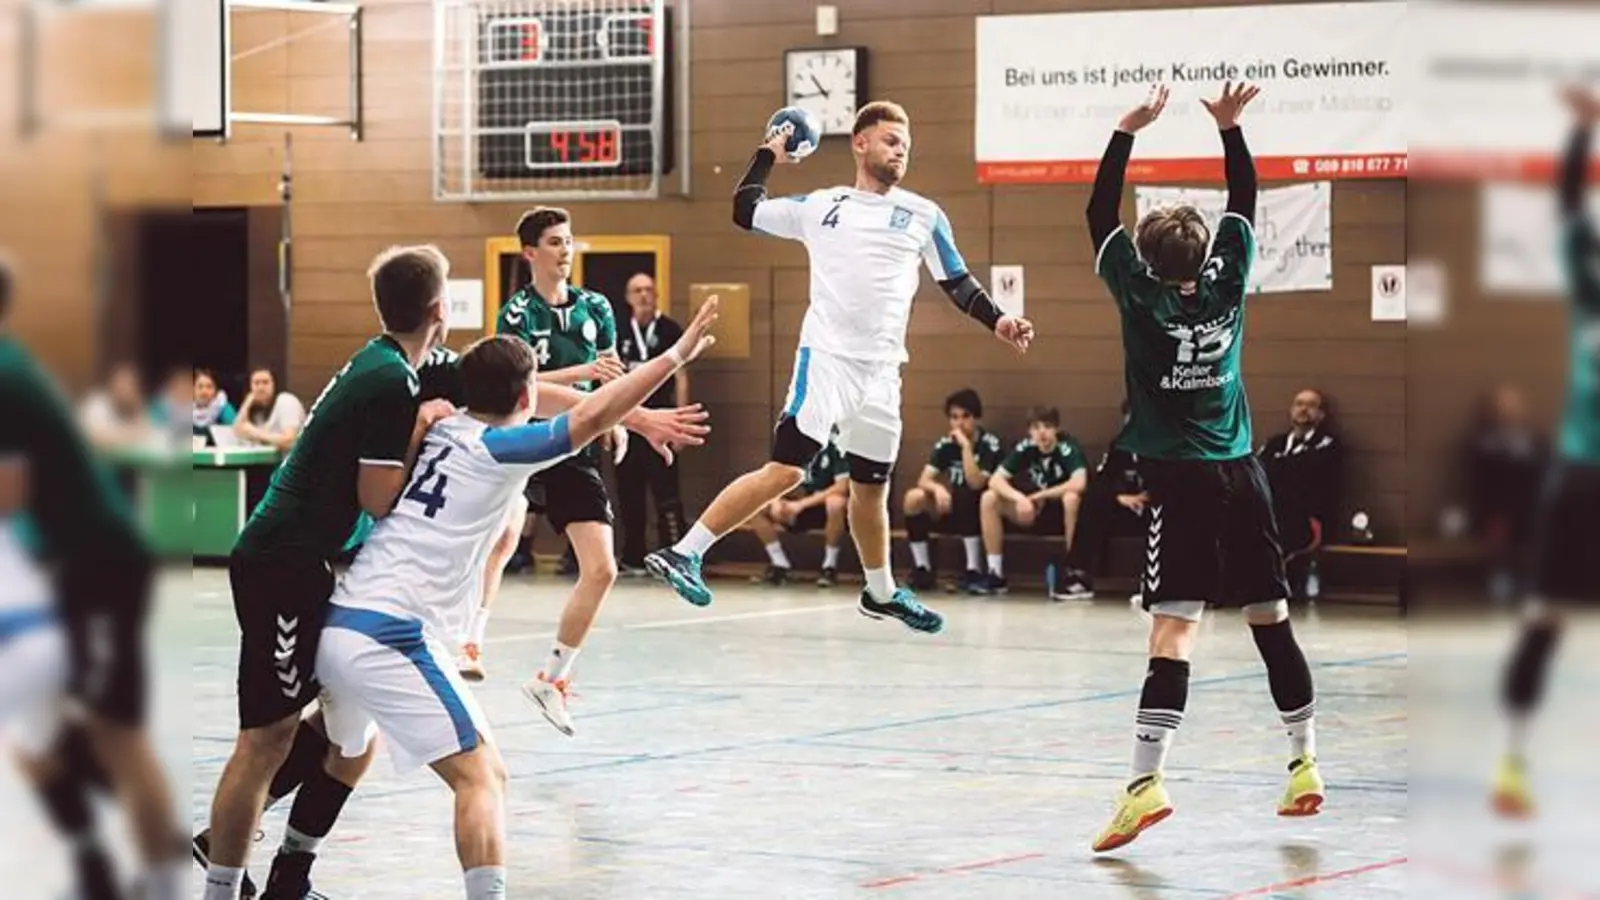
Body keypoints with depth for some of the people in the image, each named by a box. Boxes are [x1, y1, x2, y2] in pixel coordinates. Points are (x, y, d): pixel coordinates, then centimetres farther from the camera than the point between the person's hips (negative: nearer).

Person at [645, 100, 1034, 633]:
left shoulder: (923, 215, 10)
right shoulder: (819, 207, 8)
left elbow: (958, 283, 11)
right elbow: (745, 212, 20)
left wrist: (996, 320, -3)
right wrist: (768, 156, 20)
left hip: (881, 372, 4)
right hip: (826, 358, -3)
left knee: (872, 486, 15)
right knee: (785, 471, -17)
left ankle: (881, 592, 32)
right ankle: (684, 553, -16)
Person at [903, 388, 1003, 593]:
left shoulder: (990, 444, -14)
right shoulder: (945, 444, -1)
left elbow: (975, 484, -26)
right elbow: (923, 480, -10)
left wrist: (966, 446, -29)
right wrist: (937, 488, -32)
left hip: (983, 514, -4)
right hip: (954, 513, 4)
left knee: (966, 498, -36)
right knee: (914, 497, -20)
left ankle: (973, 570, -27)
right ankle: (922, 569, -12)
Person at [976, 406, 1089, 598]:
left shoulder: (1068, 448, -19)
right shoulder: (1024, 448, -7)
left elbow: (1079, 484, -37)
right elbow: (995, 481, -11)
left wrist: (1039, 496, -26)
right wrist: (1020, 498, -31)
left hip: (1063, 516, -5)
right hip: (1035, 513, 5)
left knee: (1072, 497, -38)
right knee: (990, 499, -13)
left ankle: (1071, 573, -28)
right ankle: (996, 575, -11)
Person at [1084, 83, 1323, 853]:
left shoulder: (1142, 294, -7)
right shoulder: (1228, 283, 1)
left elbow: (1100, 213, 0)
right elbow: (1244, 202, 15)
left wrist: (1127, 132, -1)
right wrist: (1230, 127, 14)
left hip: (1179, 479, -4)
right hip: (1240, 471, 4)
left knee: (1175, 626, -14)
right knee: (1270, 619, 12)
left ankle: (1146, 778, -24)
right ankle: (1305, 762, 21)